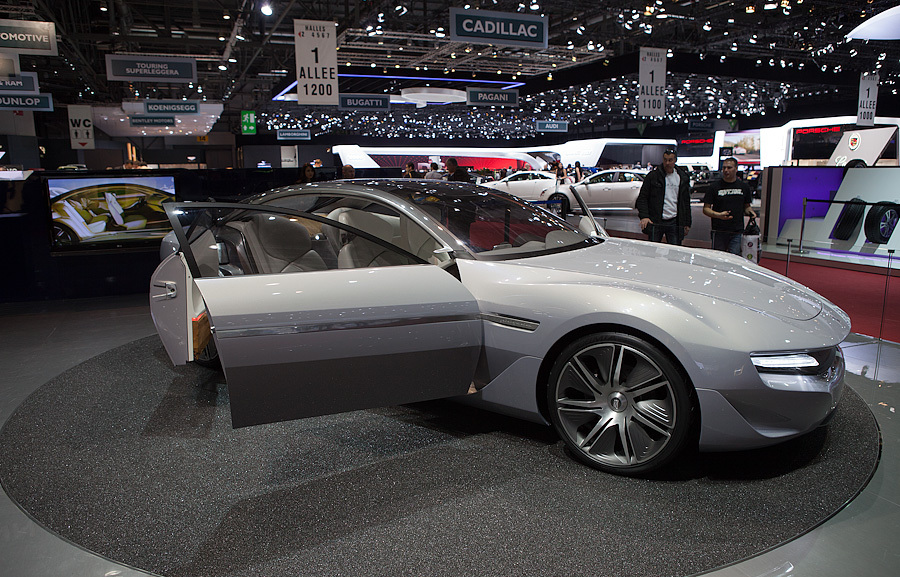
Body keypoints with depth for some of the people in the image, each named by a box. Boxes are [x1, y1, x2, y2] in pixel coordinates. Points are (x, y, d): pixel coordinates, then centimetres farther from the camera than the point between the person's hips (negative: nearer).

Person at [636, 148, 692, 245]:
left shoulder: (682, 178, 10)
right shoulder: (653, 176, 2)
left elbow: (686, 202, 15)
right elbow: (642, 198, 0)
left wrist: (687, 223, 11)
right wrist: (644, 216, -14)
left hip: (674, 222, 2)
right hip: (655, 222, -2)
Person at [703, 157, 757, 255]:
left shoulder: (744, 187, 11)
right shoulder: (714, 187, 2)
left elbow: (746, 206, 22)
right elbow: (706, 209, 1)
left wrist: (750, 211, -2)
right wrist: (719, 215, -17)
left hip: (737, 232, 1)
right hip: (719, 231, -1)